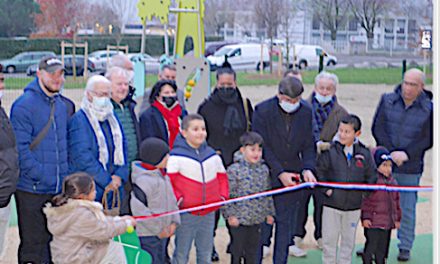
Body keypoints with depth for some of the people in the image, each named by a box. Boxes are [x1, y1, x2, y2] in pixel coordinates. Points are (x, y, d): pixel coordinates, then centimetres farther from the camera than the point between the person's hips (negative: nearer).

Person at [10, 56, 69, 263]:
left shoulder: (61, 105, 13)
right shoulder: (24, 105, -11)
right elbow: (20, 148, -16)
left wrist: (63, 175, 9)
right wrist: (41, 176, -18)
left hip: (58, 191, 7)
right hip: (32, 190, -7)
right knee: (33, 244, -1)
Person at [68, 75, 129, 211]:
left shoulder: (112, 118, 15)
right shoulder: (78, 120, -9)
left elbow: (122, 149, 13)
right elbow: (82, 157, -16)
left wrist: (119, 175, -4)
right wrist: (106, 181, -13)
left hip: (114, 189, 7)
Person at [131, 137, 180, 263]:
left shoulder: (163, 175, 8)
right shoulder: (143, 180, -23)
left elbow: (171, 199, 15)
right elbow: (138, 209, -26)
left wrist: (174, 221, 2)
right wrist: (158, 229, -18)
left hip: (163, 233, 9)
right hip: (148, 235, -9)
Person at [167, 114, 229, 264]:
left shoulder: (213, 156, 9)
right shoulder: (176, 156, -11)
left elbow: (222, 177, 19)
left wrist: (223, 196, 6)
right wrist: (177, 199, -18)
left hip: (208, 213, 5)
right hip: (186, 213, -5)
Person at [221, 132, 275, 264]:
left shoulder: (264, 169, 4)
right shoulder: (234, 169, -14)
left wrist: (269, 213, 14)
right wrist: (230, 215, -14)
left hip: (257, 219, 5)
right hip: (238, 219, -5)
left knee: (253, 249, 16)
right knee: (237, 250, 7)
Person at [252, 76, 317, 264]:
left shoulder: (306, 112, -1)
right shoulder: (263, 111, -12)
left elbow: (308, 146, 3)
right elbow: (262, 147, -13)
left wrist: (307, 168, -14)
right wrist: (279, 173, -17)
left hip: (291, 177, 3)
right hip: (266, 176, -3)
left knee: (286, 223, 9)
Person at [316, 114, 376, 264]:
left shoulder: (364, 153, -1)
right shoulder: (330, 151, -9)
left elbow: (371, 177, 9)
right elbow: (319, 173, -2)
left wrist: (364, 191, -2)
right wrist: (326, 189, -11)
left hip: (354, 206, 2)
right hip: (331, 204, -2)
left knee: (348, 240, 14)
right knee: (329, 240, 6)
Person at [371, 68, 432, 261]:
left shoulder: (429, 109, -3)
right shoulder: (387, 100, 1)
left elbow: (428, 139, -2)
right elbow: (378, 128, -1)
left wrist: (406, 154, -13)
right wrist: (391, 153, -11)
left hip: (410, 169, -1)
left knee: (407, 209, 6)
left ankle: (405, 247, 20)